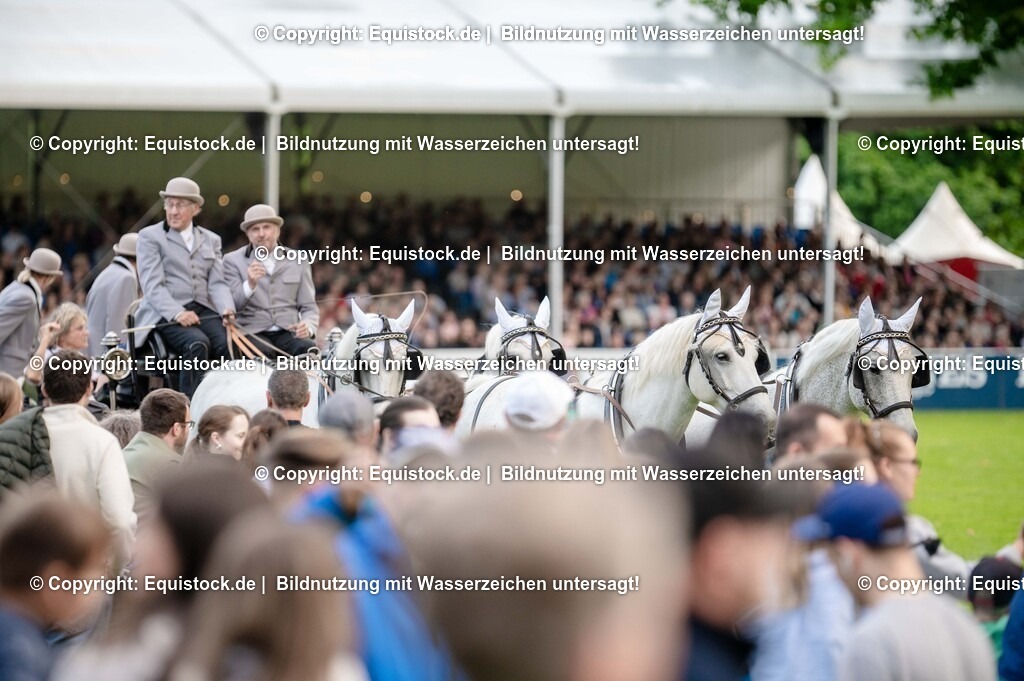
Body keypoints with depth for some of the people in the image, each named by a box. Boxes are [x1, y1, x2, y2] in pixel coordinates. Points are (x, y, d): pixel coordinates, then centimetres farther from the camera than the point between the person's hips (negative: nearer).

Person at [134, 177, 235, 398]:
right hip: (165, 315, -4)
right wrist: (177, 313, -22)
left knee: (229, 343, -28)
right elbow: (153, 285, -5)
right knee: (197, 344, -34)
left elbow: (216, 283, 12)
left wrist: (227, 310, -10)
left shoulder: (211, 240, 21)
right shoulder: (150, 237, 7)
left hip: (203, 311, 4)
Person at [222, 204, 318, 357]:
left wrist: (308, 326, -8)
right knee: (261, 351, -37)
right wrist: (250, 285, -20)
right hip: (252, 333, -2)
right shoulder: (233, 261, 10)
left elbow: (309, 307, 16)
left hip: (288, 333, 2)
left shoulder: (298, 261, 17)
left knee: (309, 349, -32)